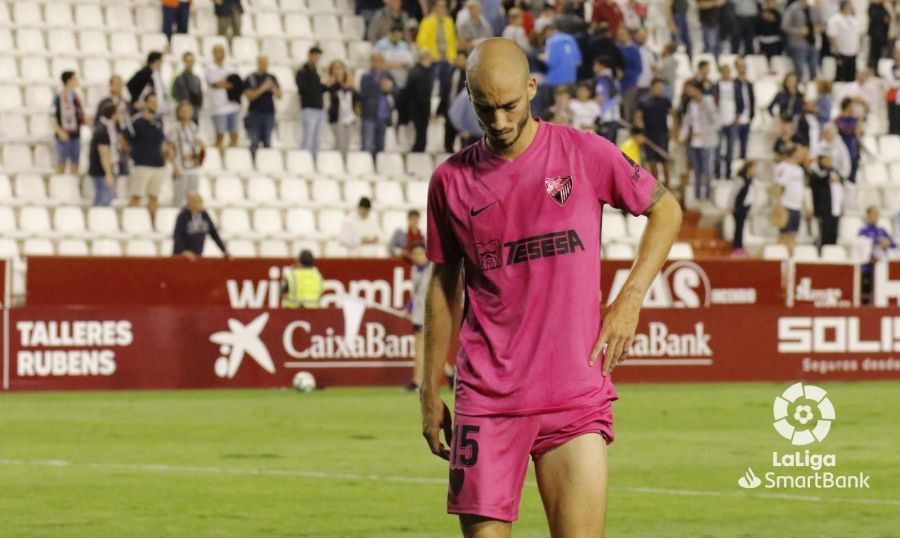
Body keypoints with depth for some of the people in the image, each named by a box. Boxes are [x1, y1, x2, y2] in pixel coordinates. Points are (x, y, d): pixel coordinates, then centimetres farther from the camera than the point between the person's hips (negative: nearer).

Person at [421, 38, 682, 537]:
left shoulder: (583, 154, 0)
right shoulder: (451, 179, 5)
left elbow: (666, 210, 12)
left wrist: (629, 299, 0)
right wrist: (430, 391, 13)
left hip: (576, 396, -1)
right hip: (485, 398, 1)